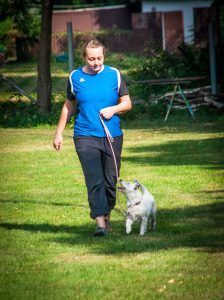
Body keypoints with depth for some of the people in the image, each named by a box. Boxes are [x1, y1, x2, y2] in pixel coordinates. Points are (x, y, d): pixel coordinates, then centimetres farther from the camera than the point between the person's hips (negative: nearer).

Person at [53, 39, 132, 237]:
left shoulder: (114, 75, 3)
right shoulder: (75, 77, 4)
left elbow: (127, 103, 9)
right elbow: (69, 107, 16)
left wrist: (114, 109, -11)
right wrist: (59, 133, 15)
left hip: (112, 137, 1)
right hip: (86, 137, -1)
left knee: (110, 180, 6)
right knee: (95, 181, -12)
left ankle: (107, 217, 25)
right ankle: (100, 223, -17)